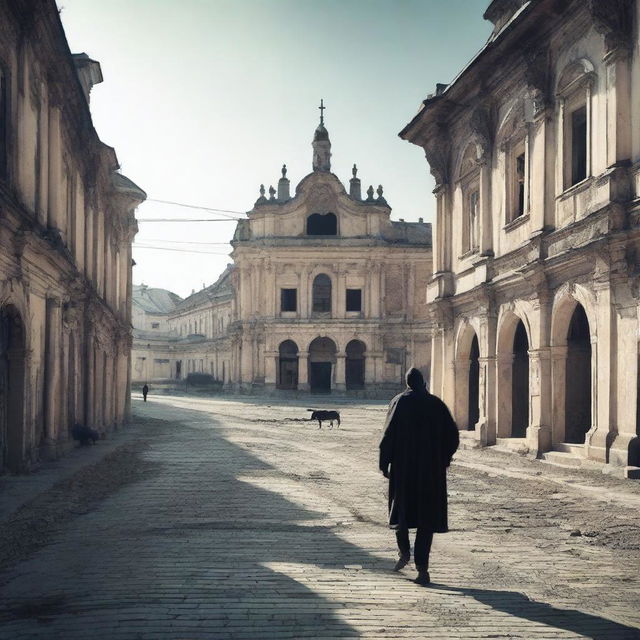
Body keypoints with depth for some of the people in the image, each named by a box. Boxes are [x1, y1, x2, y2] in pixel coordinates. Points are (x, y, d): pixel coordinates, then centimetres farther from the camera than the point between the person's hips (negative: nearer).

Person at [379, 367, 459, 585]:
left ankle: (404, 551, 9)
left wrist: (384, 464, -2)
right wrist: (444, 459, 16)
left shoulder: (400, 402, -3)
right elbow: (453, 435, 3)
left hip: (403, 466, -1)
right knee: (427, 516, 3)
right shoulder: (436, 404, 3)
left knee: (401, 507, 21)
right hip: (432, 470, 1)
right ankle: (422, 567, -4)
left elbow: (389, 434, -9)